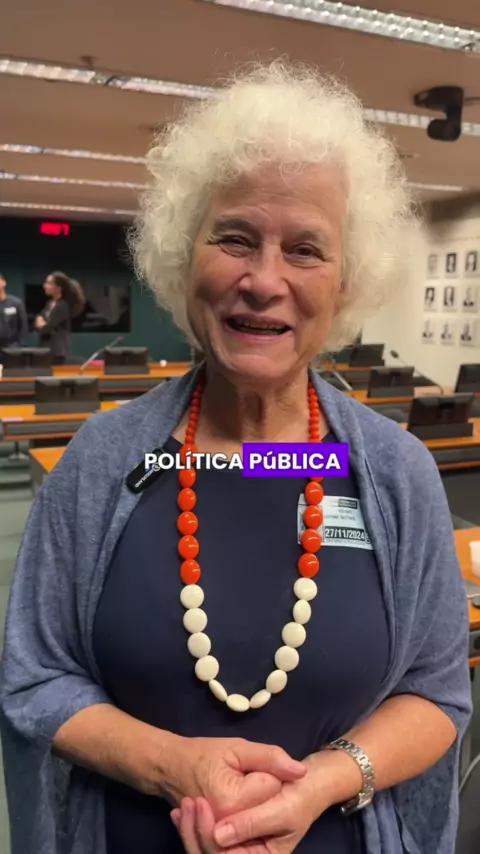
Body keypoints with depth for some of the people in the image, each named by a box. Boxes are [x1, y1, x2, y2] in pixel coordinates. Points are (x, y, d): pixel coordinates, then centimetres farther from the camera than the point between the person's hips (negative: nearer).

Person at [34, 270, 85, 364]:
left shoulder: (63, 306, -14)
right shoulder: (49, 304, 13)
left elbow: (47, 328, -16)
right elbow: (38, 324, 13)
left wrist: (42, 326, 4)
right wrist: (42, 323, -8)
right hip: (45, 349, 8)